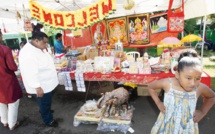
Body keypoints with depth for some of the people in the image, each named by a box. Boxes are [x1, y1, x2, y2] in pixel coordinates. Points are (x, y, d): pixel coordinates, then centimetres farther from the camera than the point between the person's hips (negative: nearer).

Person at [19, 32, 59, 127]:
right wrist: (37, 87, -27)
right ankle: (48, 120, 32)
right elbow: (30, 73, -29)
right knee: (44, 104, 11)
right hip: (41, 87, -9)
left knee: (46, 103, 28)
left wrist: (53, 70, 24)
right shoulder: (27, 54, -28)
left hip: (47, 83, 9)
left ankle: (46, 111, 52)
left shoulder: (39, 48, 5)